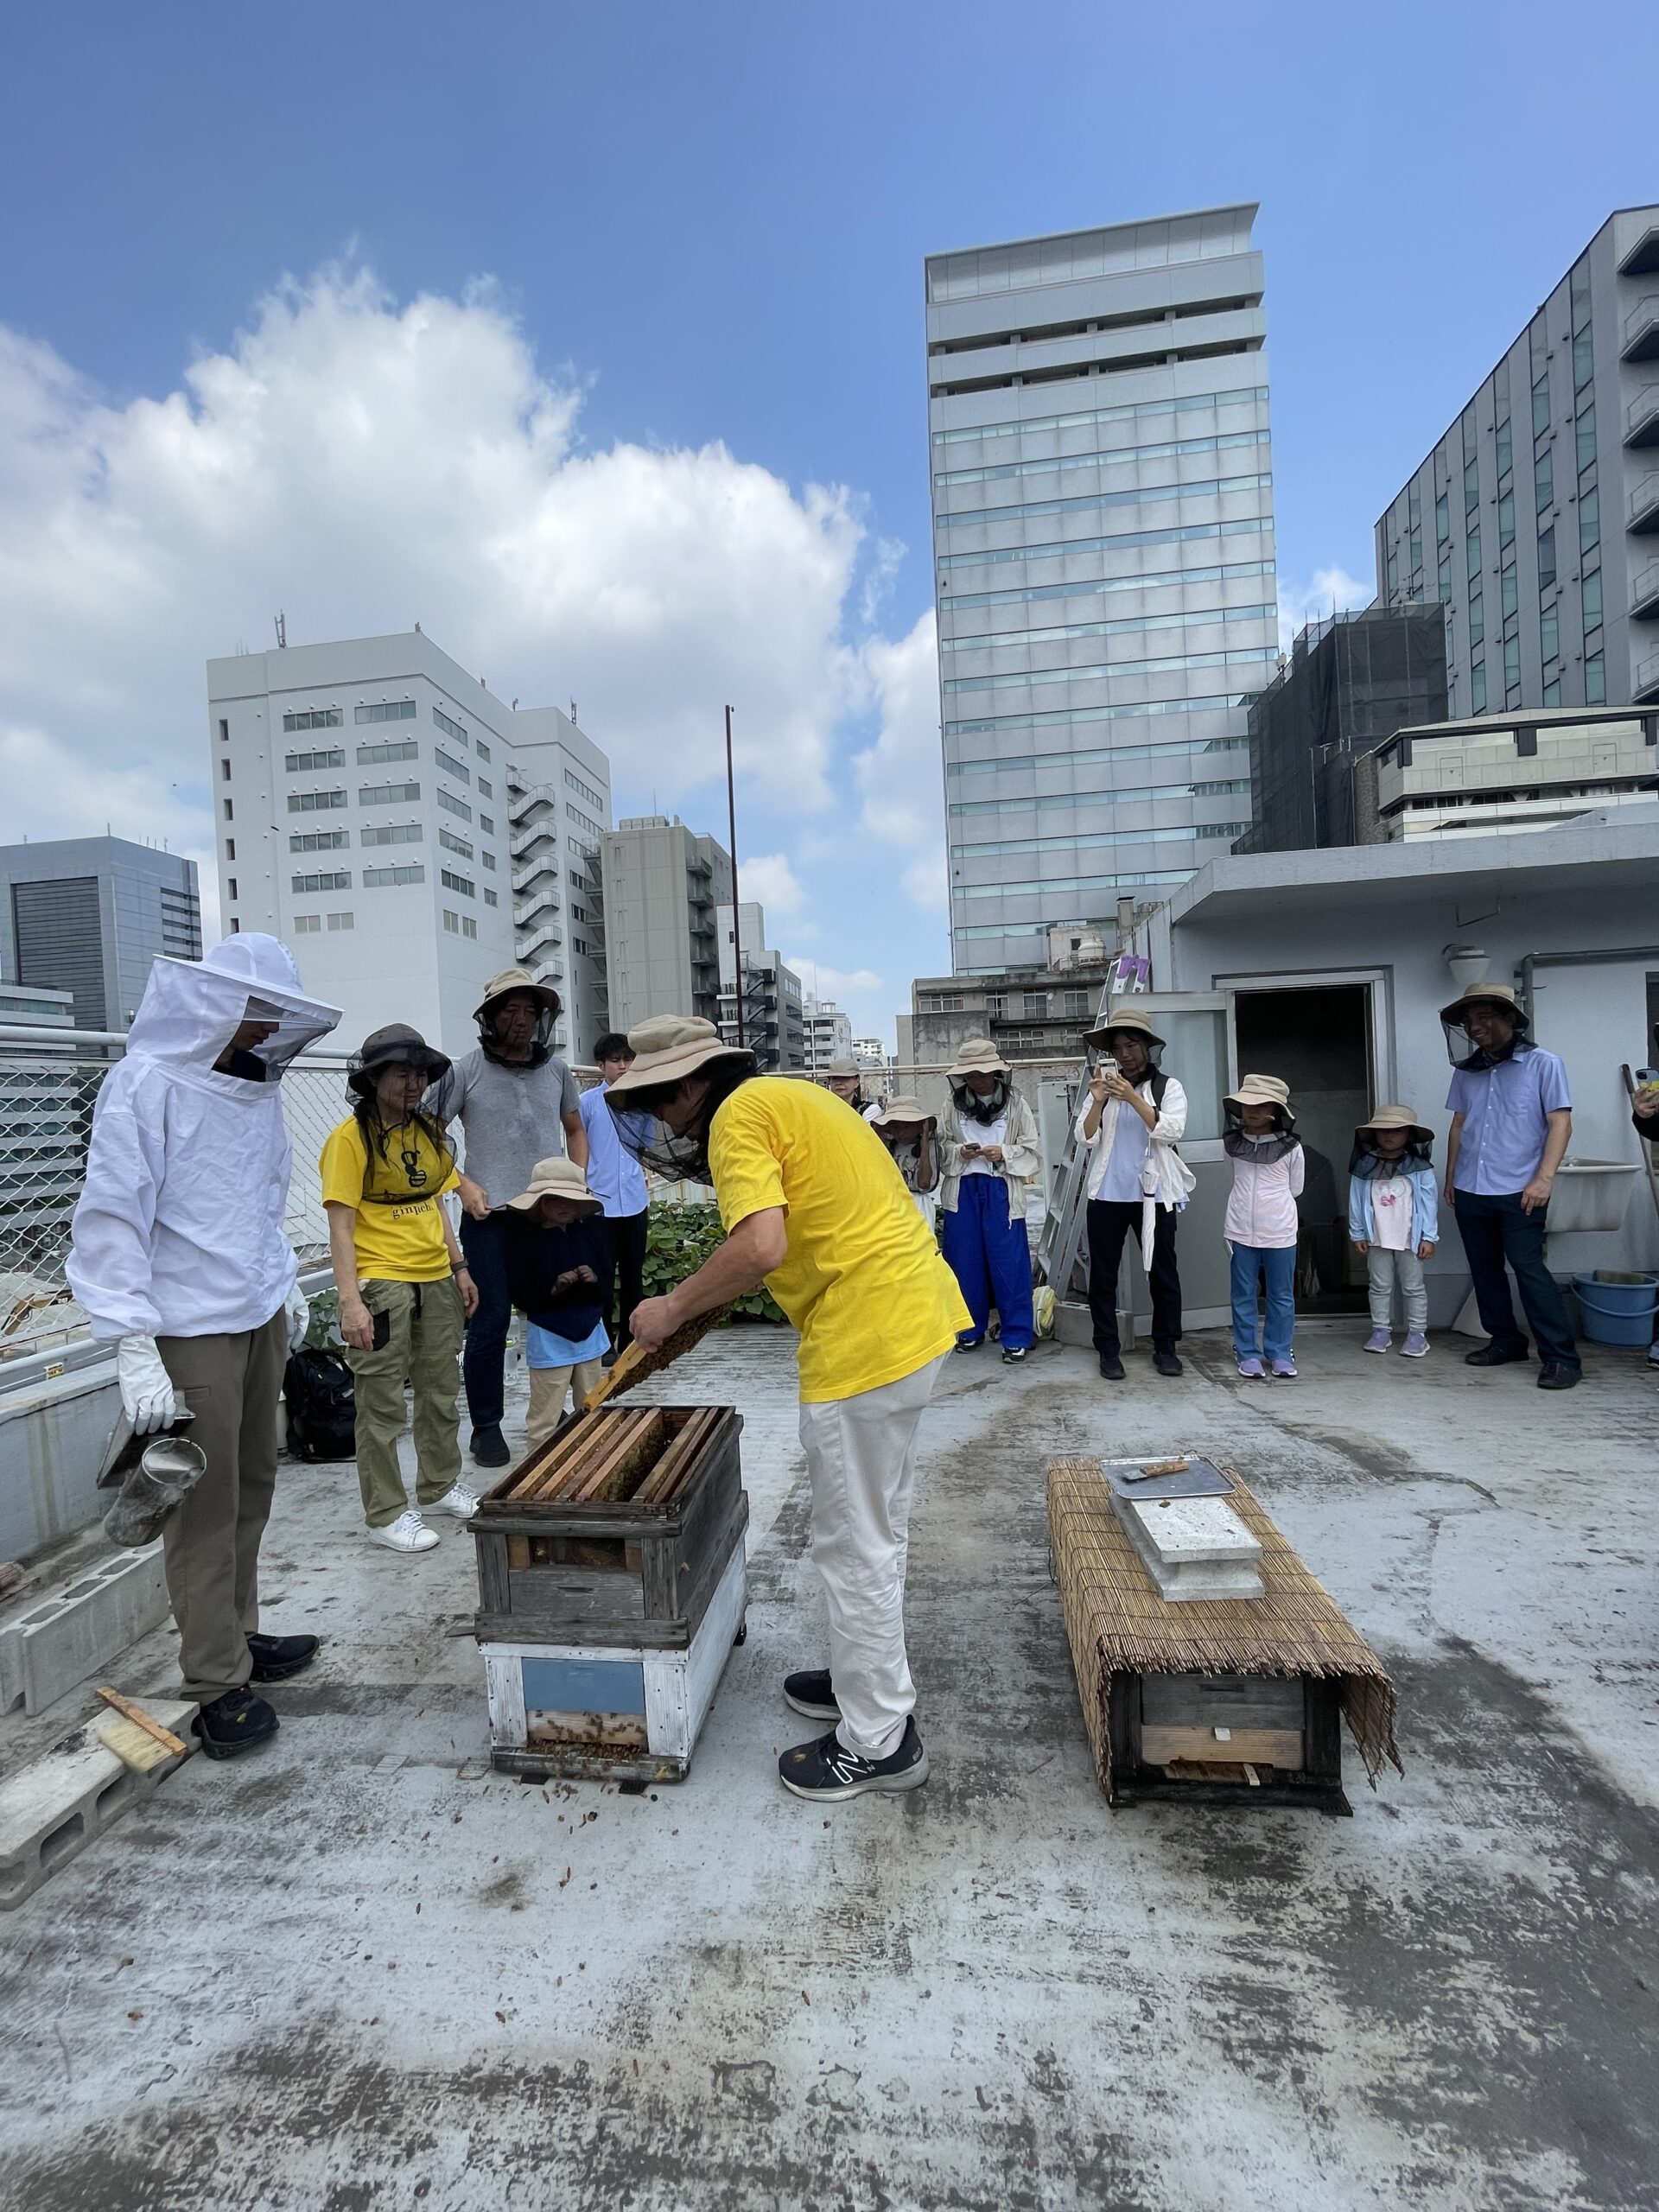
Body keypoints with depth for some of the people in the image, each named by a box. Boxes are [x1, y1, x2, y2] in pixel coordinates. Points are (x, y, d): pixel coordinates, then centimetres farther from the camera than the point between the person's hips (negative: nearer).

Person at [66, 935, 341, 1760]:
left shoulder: (255, 1086, 8)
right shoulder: (145, 1083, -13)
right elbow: (110, 1221, -16)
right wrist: (133, 1347, -19)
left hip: (260, 1319, 7)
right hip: (191, 1331, -7)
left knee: (252, 1489, 16)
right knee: (205, 1509, 3)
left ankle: (238, 1635, 32)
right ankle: (218, 1687, 17)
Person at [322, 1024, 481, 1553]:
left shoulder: (427, 1133, 10)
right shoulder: (351, 1137, -10)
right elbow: (341, 1226, -13)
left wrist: (458, 1268, 15)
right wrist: (350, 1301, -18)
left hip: (436, 1280, 7)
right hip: (381, 1284, -7)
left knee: (441, 1390, 17)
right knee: (382, 1404, 3)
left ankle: (440, 1486, 34)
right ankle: (386, 1514, 18)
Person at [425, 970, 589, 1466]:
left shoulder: (555, 1070, 9)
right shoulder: (464, 1072, -1)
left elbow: (575, 1130, 21)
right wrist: (463, 1184, -8)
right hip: (489, 1218, -3)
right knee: (490, 1323, 1)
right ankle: (486, 1427, 17)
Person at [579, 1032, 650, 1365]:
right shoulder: (588, 1101, -3)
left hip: (634, 1202, 4)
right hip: (600, 1202, -3)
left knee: (633, 1274, 11)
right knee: (603, 1274, 3)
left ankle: (630, 1341, 23)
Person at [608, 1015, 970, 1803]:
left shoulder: (738, 1116, -13)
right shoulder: (789, 1095, 16)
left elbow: (760, 1246, -26)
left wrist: (673, 1309, -13)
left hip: (867, 1338, -10)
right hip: (916, 1313, 10)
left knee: (854, 1543, 6)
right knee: (877, 1526, 24)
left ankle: (877, 1743, 25)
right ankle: (868, 1676, 43)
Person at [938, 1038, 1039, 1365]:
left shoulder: (1015, 1104, -1)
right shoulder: (954, 1105, 4)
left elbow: (1032, 1151, 2)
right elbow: (941, 1147, 8)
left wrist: (1005, 1153, -15)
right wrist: (959, 1152, -12)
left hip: (1001, 1191, -2)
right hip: (963, 1191, 3)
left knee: (1009, 1263, -1)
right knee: (965, 1261, 9)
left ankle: (1017, 1336, 9)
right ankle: (971, 1327, 24)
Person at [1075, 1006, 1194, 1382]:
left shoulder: (1168, 1086, 2)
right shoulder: (1101, 1087, 7)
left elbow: (1172, 1132, -13)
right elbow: (1086, 1139, -1)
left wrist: (1134, 1098, -22)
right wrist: (1098, 1102, -17)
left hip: (1153, 1196, -1)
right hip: (1106, 1196, 2)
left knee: (1163, 1273, 7)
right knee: (1102, 1276, 4)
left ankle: (1165, 1347, 21)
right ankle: (1108, 1350, 14)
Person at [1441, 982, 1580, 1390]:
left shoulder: (1542, 1064, -3)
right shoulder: (1465, 1071, 10)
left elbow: (1560, 1124, -7)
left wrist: (1544, 1179, -14)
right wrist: (1450, 1178, 14)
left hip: (1519, 1191, -5)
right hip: (1470, 1191, 5)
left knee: (1528, 1268, -8)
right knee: (1485, 1270, 11)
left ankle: (1561, 1357, 0)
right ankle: (1505, 1340, 24)